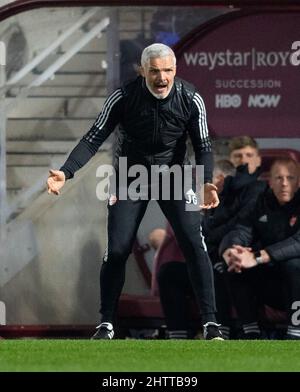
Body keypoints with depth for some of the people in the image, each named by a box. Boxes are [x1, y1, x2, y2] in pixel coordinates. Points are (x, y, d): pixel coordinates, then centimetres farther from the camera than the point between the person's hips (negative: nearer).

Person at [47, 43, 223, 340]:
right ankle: (106, 324, 8)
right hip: (130, 176, 0)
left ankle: (210, 323, -8)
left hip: (172, 174, 0)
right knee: (116, 251, -7)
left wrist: (206, 183, -27)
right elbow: (94, 138, -16)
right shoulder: (123, 98, -19)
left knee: (194, 245, -13)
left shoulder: (190, 99, -15)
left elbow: (203, 146, -9)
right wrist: (65, 172, -29)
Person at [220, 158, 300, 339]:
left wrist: (258, 257, -38)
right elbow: (239, 234, -5)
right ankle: (251, 333, -13)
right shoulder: (262, 206, 8)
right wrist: (229, 252, -31)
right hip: (270, 288, 5)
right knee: (235, 264, -14)